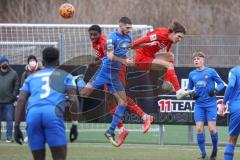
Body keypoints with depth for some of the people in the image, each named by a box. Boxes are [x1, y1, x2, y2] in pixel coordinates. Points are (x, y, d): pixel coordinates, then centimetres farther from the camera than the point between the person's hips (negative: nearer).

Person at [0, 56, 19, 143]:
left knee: (9, 120, -1)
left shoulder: (13, 73, 1)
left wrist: (13, 96, -5)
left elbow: (16, 86, 4)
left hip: (9, 101, -1)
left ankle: (9, 137, 4)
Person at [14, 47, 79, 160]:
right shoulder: (65, 76, 24)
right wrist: (74, 125, 9)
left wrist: (16, 127, 13)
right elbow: (73, 100, 8)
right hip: (53, 113, -3)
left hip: (32, 114, 3)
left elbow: (21, 101, 17)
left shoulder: (31, 77, 31)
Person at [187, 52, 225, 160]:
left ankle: (215, 150, 17)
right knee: (199, 129, -5)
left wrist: (216, 90, -18)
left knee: (212, 128, -7)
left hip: (211, 104, -3)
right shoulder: (192, 74, 9)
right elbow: (189, 88, 20)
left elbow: (221, 83, 2)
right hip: (199, 105, 3)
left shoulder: (211, 72, -3)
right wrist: (191, 93, -2)